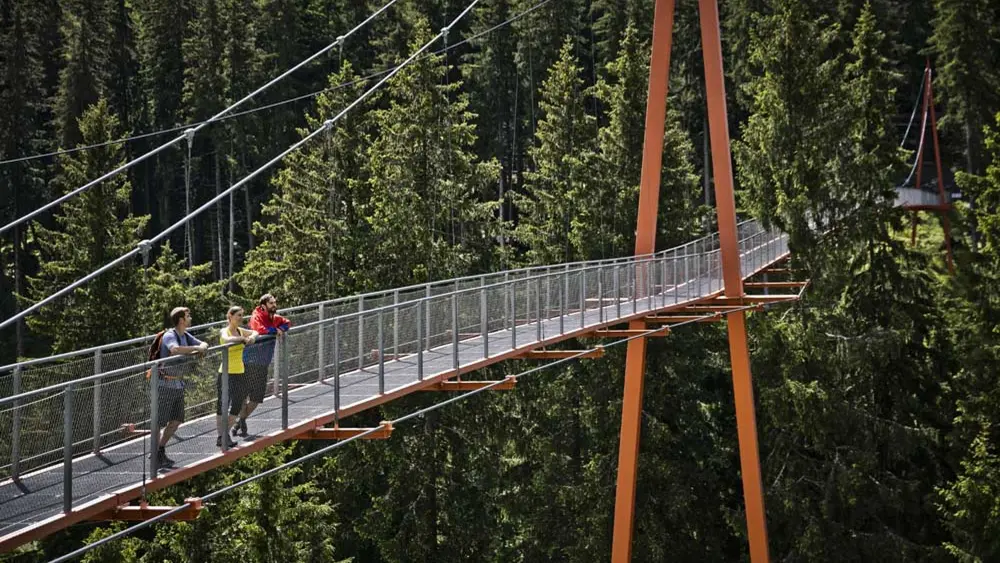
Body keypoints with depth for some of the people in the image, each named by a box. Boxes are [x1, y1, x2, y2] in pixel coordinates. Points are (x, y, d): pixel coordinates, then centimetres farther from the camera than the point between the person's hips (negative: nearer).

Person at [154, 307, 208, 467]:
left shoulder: (186, 336, 8)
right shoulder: (170, 336, -18)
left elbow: (204, 344, 17)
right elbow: (175, 349, -39)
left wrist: (201, 348, -8)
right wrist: (196, 348, -28)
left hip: (179, 384, 9)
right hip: (165, 384, -9)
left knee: (176, 421, 12)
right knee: (159, 421, -1)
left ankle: (160, 450, 26)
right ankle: (155, 454, 7)